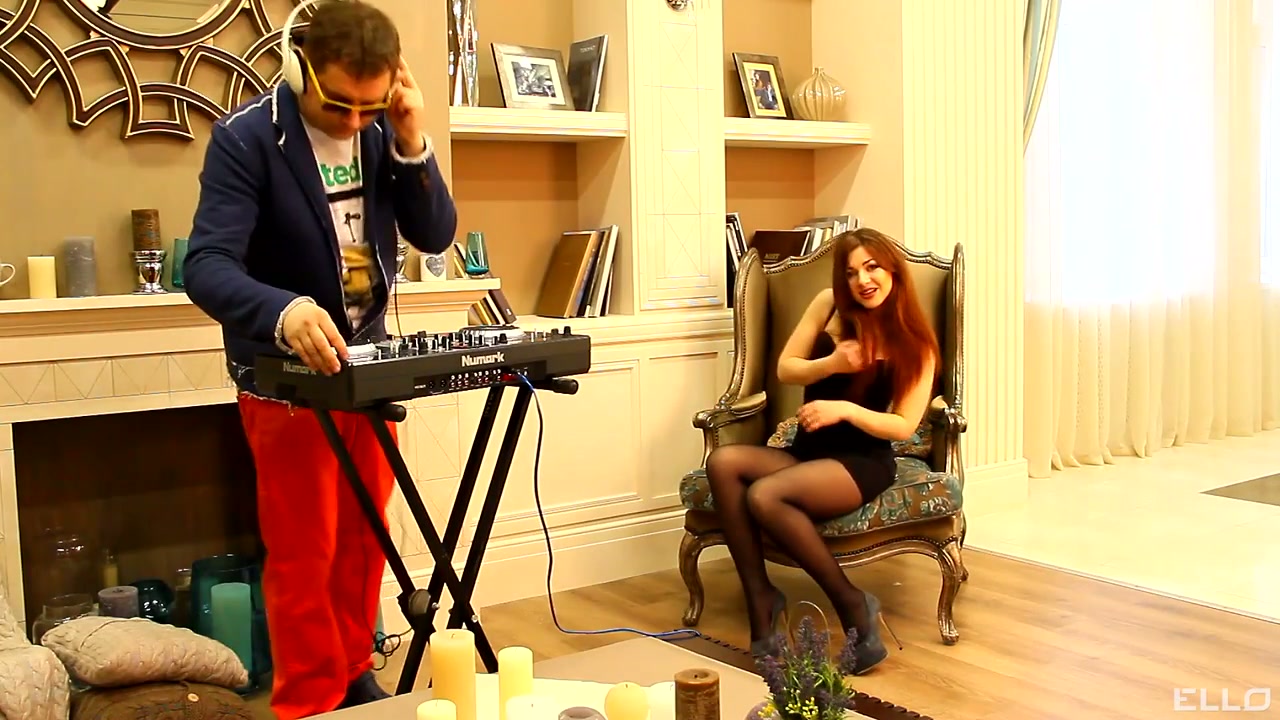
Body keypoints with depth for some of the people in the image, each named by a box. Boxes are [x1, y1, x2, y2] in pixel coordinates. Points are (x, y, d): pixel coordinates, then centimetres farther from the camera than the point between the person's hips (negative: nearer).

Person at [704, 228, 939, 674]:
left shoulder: (915, 343, -4)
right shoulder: (829, 306, 5)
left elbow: (904, 426, -7)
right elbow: (785, 369, 6)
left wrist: (846, 409, -23)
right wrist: (831, 363, -13)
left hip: (865, 464, -5)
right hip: (807, 452, 5)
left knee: (765, 495, -33)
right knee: (722, 462, -25)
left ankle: (852, 605, -19)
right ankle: (759, 596, -23)